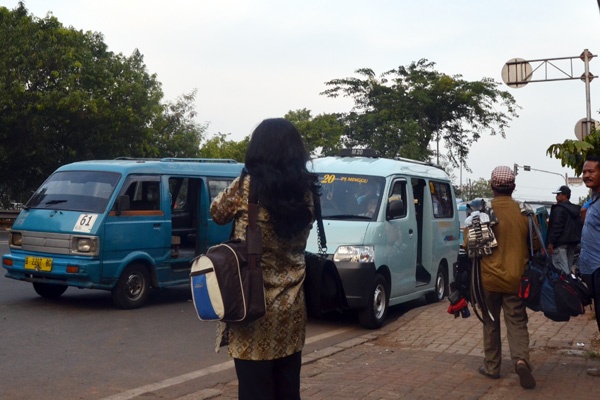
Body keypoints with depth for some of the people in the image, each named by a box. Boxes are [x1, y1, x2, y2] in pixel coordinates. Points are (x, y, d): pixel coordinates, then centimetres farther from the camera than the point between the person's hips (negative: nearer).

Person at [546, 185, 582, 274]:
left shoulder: (559, 209, -13)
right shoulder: (576, 209, 15)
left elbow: (557, 227, -19)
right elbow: (579, 227, 18)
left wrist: (551, 242, -16)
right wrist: (576, 240, 21)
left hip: (560, 242, -9)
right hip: (573, 242, 9)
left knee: (562, 269, -10)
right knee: (569, 268, 14)